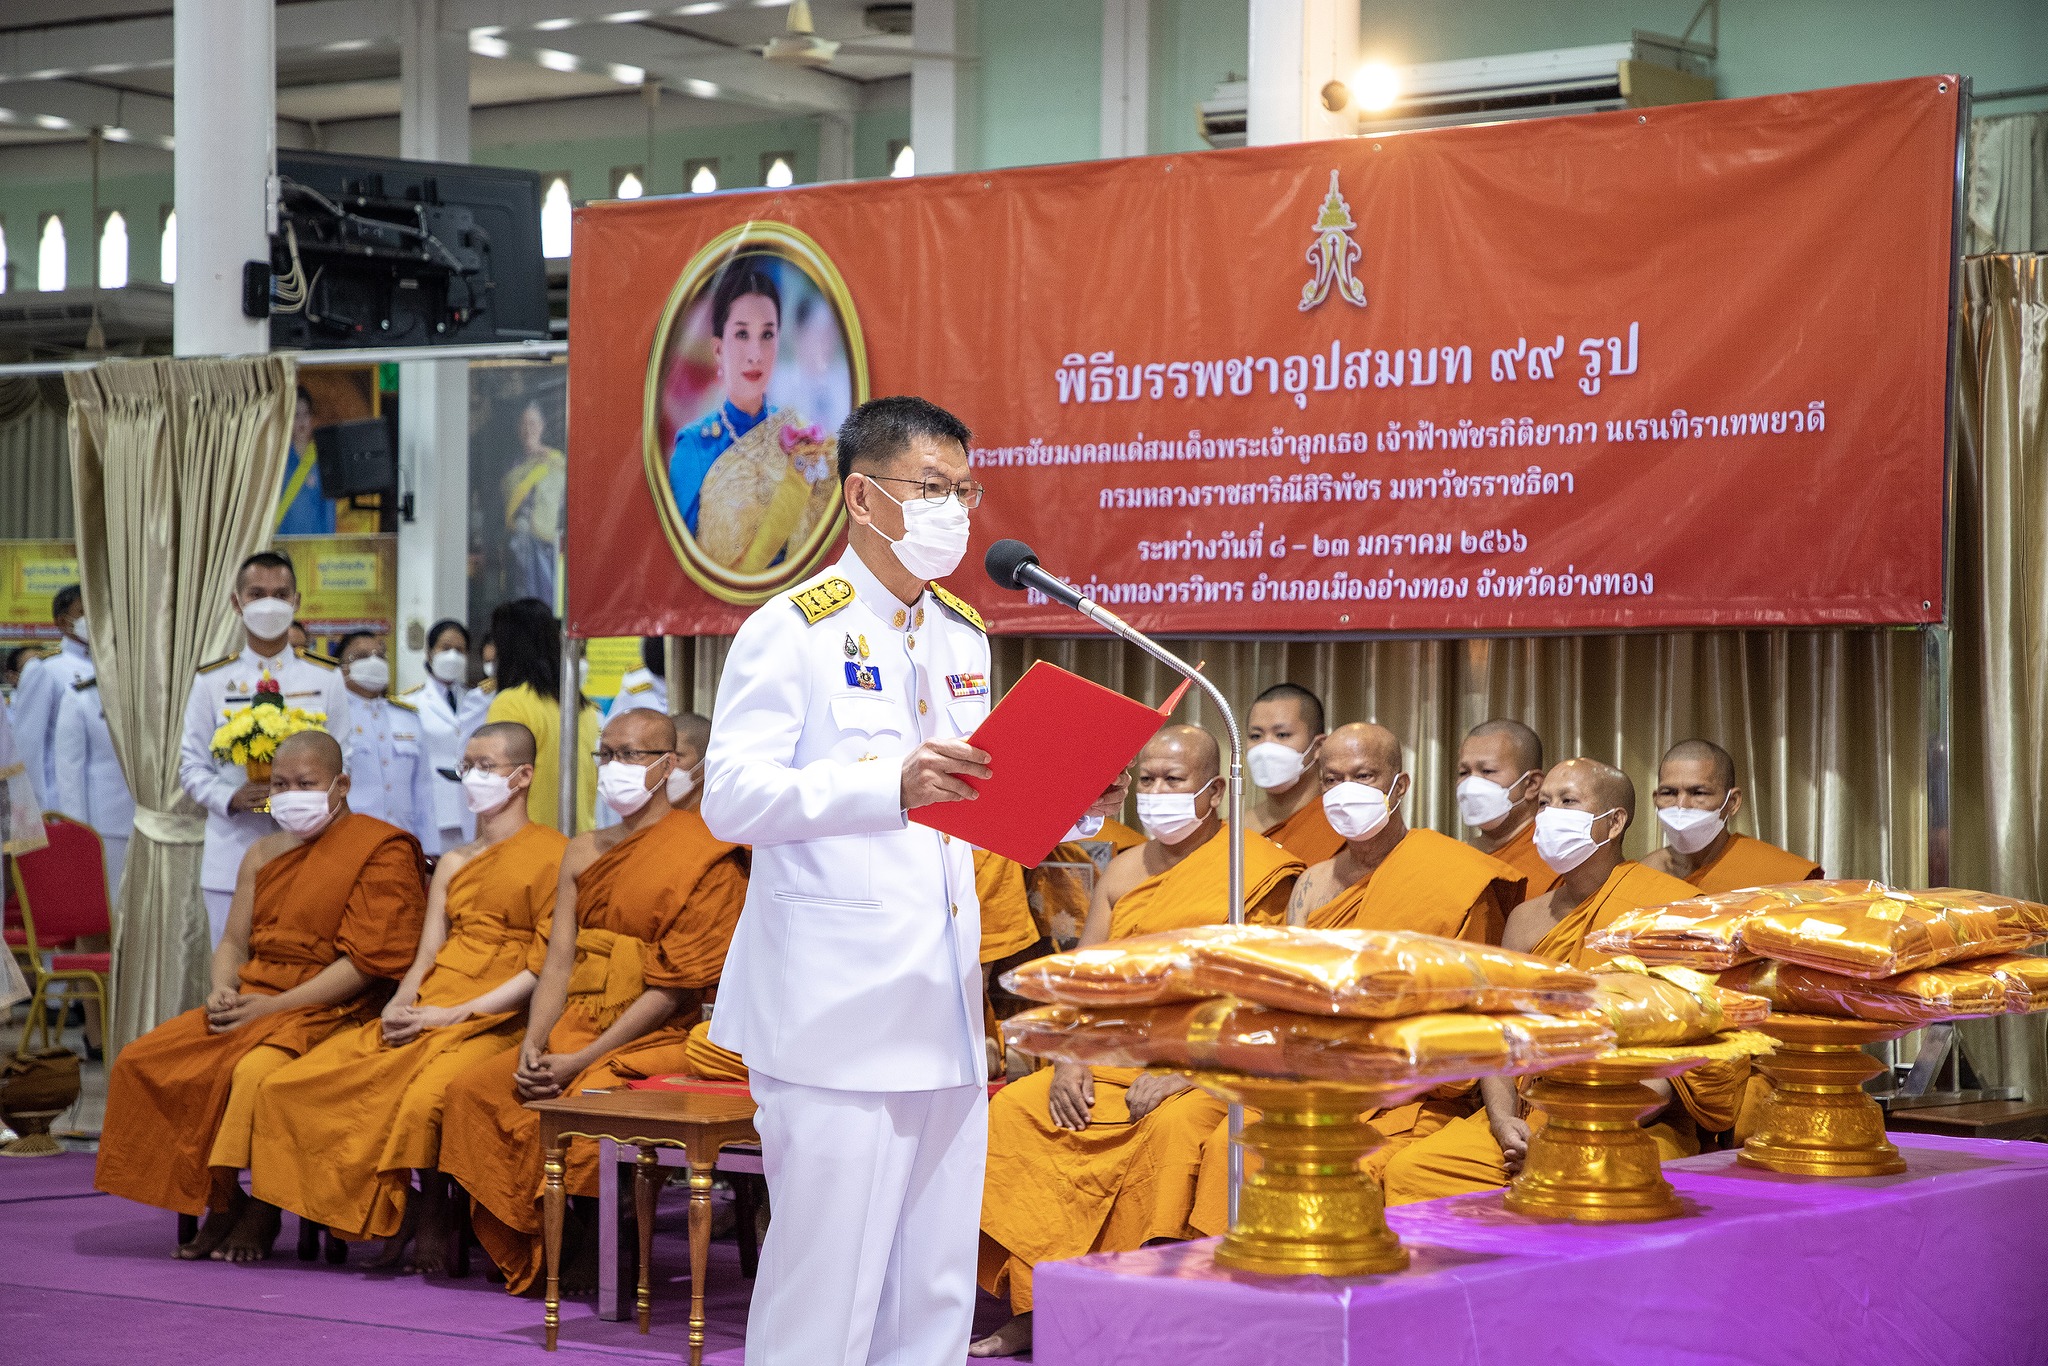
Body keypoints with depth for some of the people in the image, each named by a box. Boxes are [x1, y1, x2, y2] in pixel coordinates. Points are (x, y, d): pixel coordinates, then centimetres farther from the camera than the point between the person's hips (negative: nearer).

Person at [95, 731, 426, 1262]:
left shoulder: (382, 851, -5)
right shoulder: (263, 854, 19)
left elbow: (367, 961, -13)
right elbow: (234, 942, 20)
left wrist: (273, 1005, -18)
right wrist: (222, 990, -5)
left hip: (330, 1013, -7)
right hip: (253, 1002, 7)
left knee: (255, 1070, -35)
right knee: (141, 1062, -12)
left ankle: (261, 1212, -13)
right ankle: (218, 1200, -5)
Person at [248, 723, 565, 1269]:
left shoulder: (553, 853, 0)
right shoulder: (453, 863, 24)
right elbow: (427, 954, 18)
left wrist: (456, 1013, -14)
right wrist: (399, 1007, -5)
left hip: (495, 1019, -7)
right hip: (426, 1013, 7)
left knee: (424, 1097, -38)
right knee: (288, 1087, -13)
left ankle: (433, 1225, -12)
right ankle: (390, 1213, -7)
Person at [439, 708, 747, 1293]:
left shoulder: (703, 855, -5)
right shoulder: (584, 853, 19)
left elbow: (674, 987, -11)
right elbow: (558, 962, 11)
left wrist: (582, 1060, -16)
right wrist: (532, 1047, -9)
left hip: (651, 1041, -6)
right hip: (569, 1032, 7)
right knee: (471, 1091, -15)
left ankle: (584, 1261, -12)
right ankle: (517, 1256, -5)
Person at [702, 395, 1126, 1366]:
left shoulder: (962, 636, 18)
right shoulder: (791, 631, -6)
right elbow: (731, 799, -17)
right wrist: (892, 786, -29)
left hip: (944, 1014, 8)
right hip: (836, 1019, -7)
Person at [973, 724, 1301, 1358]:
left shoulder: (1257, 867, -5)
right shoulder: (1125, 871, 17)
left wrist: (1183, 1072, -22)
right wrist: (1069, 1060, -4)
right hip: (1111, 1066, 6)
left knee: (1175, 1126, -36)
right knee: (1011, 1111, -13)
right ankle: (1033, 1311, -11)